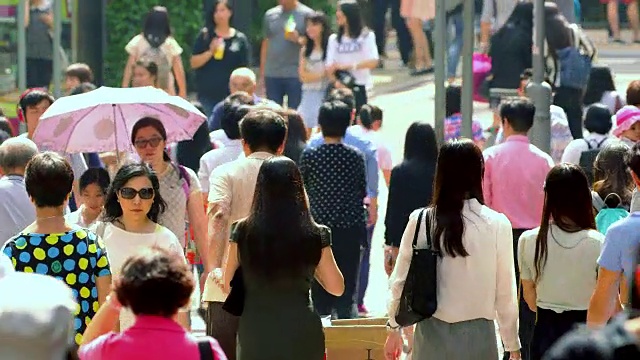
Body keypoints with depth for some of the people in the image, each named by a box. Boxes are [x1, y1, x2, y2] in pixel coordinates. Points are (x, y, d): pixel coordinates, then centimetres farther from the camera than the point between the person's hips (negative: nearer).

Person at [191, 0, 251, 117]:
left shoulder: (240, 39, 4)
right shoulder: (205, 36, 4)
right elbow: (194, 63, 0)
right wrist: (210, 52, -15)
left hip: (230, 95, 0)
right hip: (207, 94, 0)